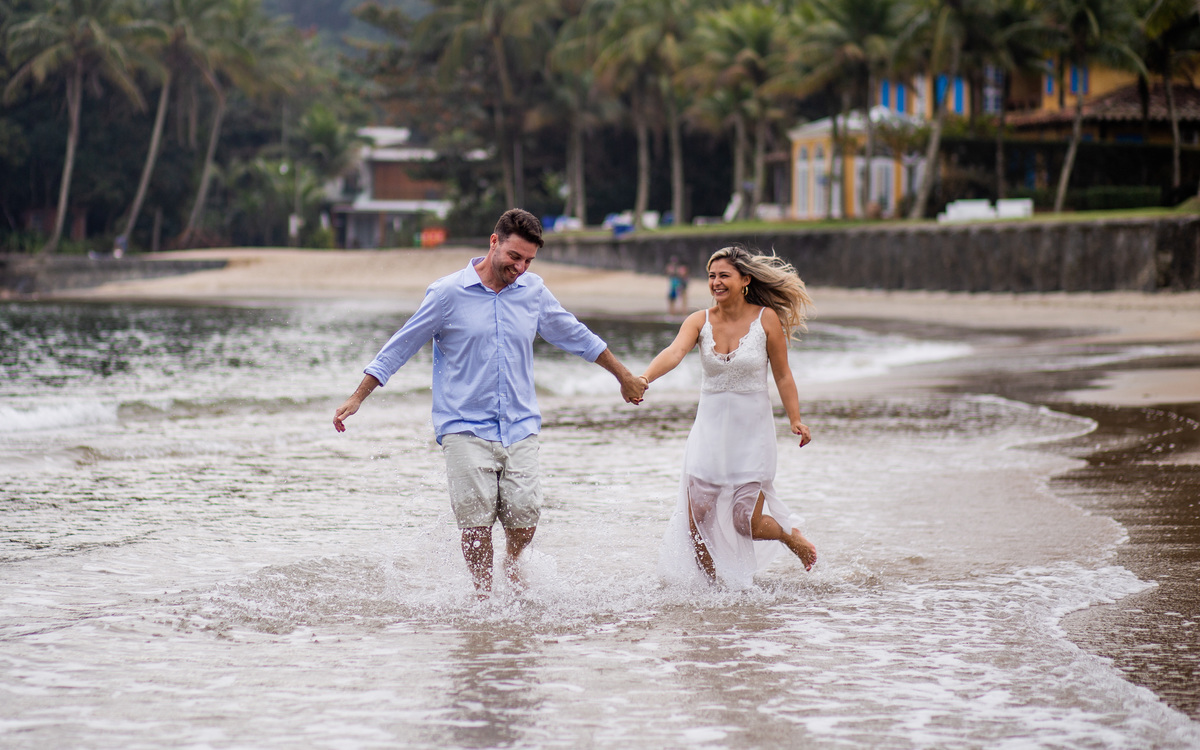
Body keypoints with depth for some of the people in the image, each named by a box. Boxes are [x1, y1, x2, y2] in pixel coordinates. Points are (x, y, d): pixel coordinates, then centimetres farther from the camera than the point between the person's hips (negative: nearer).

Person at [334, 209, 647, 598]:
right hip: (466, 430, -3)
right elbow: (399, 348, 3)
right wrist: (357, 398, 1)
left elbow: (575, 336, 22)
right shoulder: (448, 293, -4)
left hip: (520, 430, 3)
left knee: (524, 523, -3)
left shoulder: (533, 291, 7)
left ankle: (511, 564, 29)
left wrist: (624, 376, 31)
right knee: (477, 526, -10)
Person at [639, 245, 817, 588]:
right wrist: (643, 379, -41)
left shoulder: (766, 319, -7)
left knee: (746, 522, -3)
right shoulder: (700, 321, -3)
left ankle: (791, 536, 30)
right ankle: (716, 584, 18)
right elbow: (674, 352, -23)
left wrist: (795, 420, -10)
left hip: (752, 431, -3)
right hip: (710, 428, 3)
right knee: (697, 516, -3)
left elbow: (782, 376, 0)